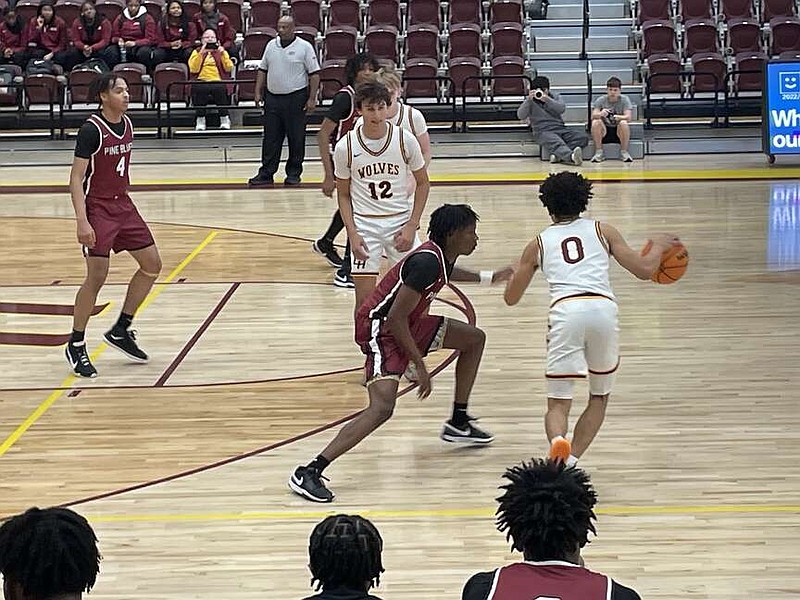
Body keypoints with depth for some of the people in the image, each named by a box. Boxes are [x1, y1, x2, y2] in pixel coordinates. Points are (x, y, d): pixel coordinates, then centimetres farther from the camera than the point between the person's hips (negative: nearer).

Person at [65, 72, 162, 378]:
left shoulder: (127, 124, 6)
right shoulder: (91, 129, -17)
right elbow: (76, 177, -19)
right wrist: (82, 221, -26)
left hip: (122, 205, 8)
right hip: (96, 209, -8)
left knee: (152, 264, 7)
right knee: (96, 277, -10)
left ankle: (121, 330, 18)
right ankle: (76, 345, 4)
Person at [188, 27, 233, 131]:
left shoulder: (222, 52, 24)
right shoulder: (196, 52, 21)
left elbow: (229, 68, 7)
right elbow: (193, 69, 3)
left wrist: (222, 54, -3)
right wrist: (201, 54, -5)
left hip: (218, 82, 0)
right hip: (202, 81, 0)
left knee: (220, 88, -33)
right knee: (200, 89, -33)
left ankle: (224, 119, -18)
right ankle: (200, 120, -22)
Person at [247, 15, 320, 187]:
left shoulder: (304, 47, -5)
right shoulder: (271, 45, 9)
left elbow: (314, 74, -5)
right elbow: (263, 70, 16)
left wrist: (312, 99, -11)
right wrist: (258, 92, 8)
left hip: (296, 98, -4)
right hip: (272, 98, 4)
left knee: (296, 139, 2)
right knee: (271, 138, 5)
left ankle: (294, 174, 12)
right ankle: (266, 174, 10)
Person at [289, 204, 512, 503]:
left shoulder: (443, 255, 4)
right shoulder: (426, 262, -26)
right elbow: (396, 318, -27)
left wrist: (488, 277, 40)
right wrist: (420, 365, -22)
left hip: (409, 323, 10)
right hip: (381, 329, -10)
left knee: (474, 339, 18)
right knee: (382, 407, -27)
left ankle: (458, 423, 30)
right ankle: (309, 473, -30)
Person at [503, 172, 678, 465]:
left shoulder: (538, 244, 22)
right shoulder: (602, 231, 21)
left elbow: (511, 298, 28)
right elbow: (644, 269, 15)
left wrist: (518, 269, 50)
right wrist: (658, 246, 35)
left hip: (565, 311, 0)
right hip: (603, 309, 1)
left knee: (558, 403, 4)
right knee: (599, 396, 21)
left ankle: (557, 441, -30)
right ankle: (570, 461, 4)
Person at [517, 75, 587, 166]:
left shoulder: (555, 96, 19)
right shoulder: (530, 101, 12)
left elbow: (562, 109, -2)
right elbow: (520, 116, -6)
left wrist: (547, 100, -15)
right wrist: (529, 99, -18)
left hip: (560, 128, 4)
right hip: (543, 131, -4)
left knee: (583, 137, -22)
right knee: (556, 143, -38)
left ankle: (558, 155, -37)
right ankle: (572, 156, -68)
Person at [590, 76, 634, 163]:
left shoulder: (624, 99, -5)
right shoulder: (600, 100, -3)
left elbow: (628, 117, -18)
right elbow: (593, 116, -16)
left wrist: (618, 117, -41)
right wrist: (600, 114, -41)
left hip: (619, 131, -1)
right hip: (604, 132, 1)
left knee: (623, 123, -33)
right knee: (595, 122, -28)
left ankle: (624, 152, -16)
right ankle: (598, 152, -16)